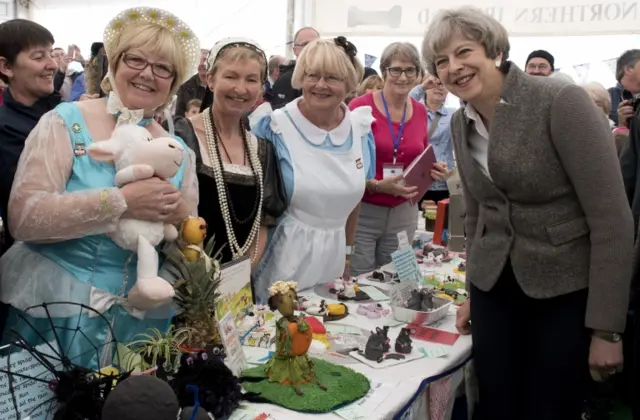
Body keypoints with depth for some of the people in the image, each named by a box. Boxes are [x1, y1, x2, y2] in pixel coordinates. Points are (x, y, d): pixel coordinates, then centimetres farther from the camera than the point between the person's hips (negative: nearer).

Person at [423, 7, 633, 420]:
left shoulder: (561, 101, -17)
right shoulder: (460, 124, 3)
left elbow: (612, 218, -18)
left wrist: (606, 328, -17)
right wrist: (474, 293, 17)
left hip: (565, 291, -5)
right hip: (495, 288, 5)